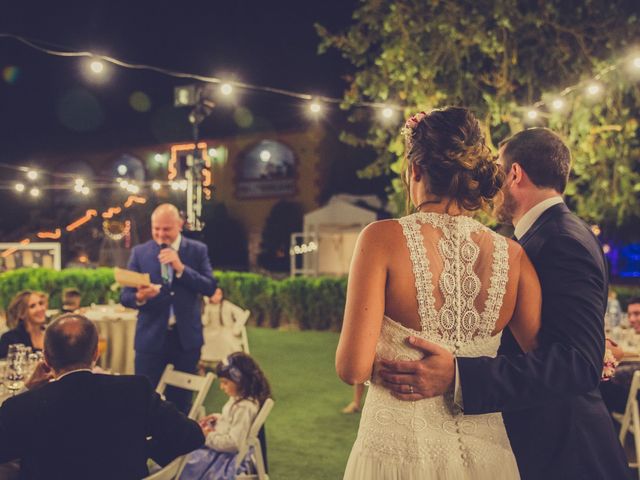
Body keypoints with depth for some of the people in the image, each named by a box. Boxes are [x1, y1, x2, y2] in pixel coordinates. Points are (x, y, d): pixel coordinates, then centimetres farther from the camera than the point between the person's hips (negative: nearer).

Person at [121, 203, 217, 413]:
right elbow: (125, 297, 0)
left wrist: (181, 268, -18)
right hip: (151, 338, 0)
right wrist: (140, 297, -24)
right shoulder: (139, 252, 2)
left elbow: (210, 288, -7)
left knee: (181, 400, 10)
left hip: (185, 338, 0)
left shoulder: (198, 250, 2)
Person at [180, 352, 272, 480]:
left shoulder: (245, 407, -29)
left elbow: (233, 442, -29)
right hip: (222, 445, 10)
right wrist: (219, 419, 4)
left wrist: (210, 437, -20)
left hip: (229, 456, -10)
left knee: (193, 462, -9)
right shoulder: (238, 398, 1)